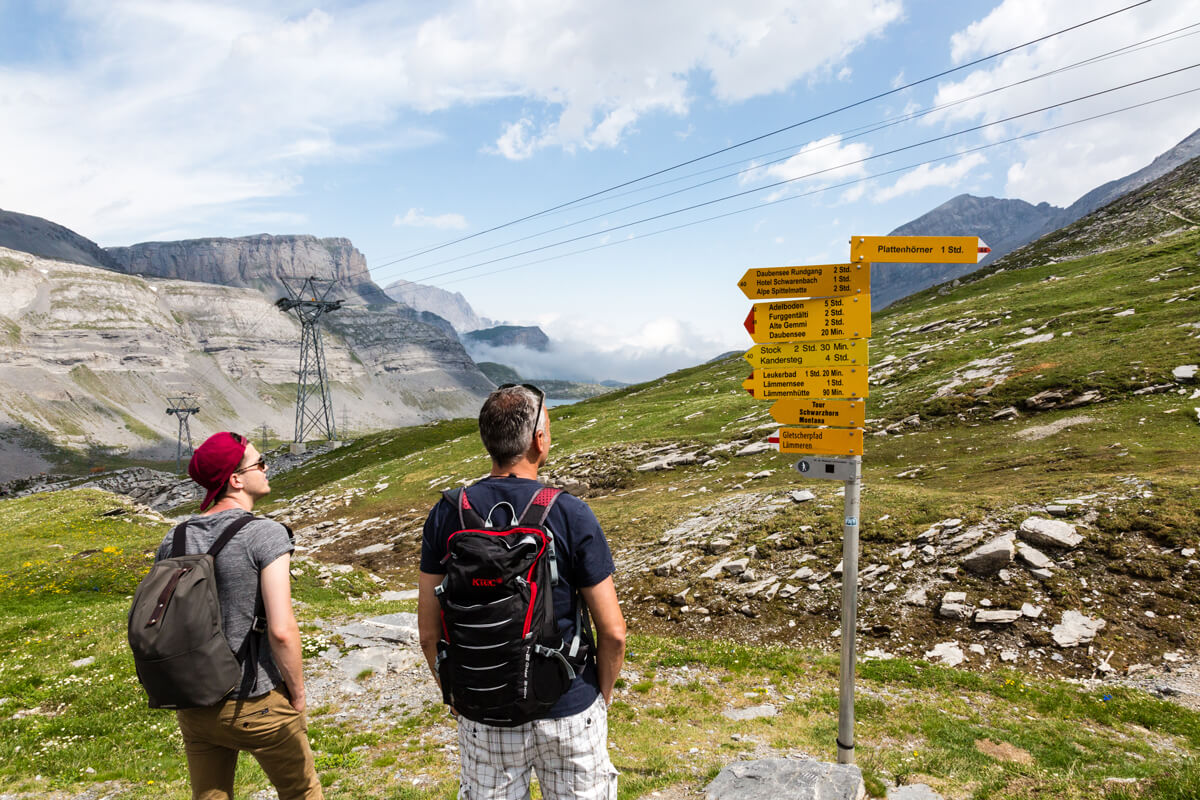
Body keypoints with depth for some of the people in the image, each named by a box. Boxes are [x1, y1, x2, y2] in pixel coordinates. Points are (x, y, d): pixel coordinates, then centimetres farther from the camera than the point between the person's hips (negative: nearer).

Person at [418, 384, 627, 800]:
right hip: (569, 710, -2)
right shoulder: (571, 515, -16)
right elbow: (613, 633, -12)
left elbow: (429, 633, -3)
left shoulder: (446, 515, -9)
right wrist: (602, 695, 5)